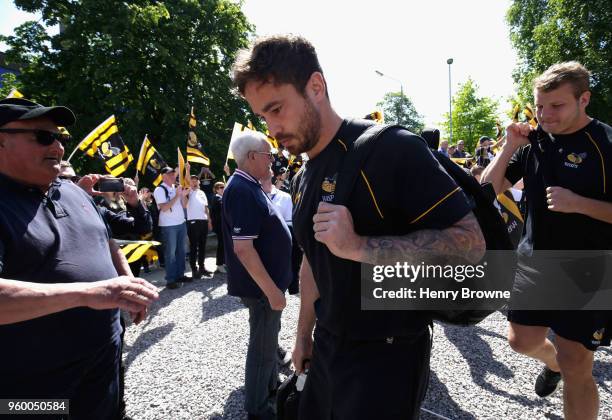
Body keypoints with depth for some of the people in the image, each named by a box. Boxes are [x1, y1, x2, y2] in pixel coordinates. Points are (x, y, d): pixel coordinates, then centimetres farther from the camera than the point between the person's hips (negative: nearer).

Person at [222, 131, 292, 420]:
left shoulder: (249, 187, 9)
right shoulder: (241, 190, -22)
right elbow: (243, 248, -28)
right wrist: (271, 289, -24)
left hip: (268, 280, 10)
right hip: (261, 286, -10)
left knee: (268, 337, 24)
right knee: (262, 345, 6)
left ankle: (272, 387, 44)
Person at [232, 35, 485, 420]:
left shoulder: (390, 148, -19)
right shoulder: (303, 180, 6)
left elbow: (470, 243, -22)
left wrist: (358, 246, -31)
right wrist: (304, 336, 18)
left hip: (387, 353, -7)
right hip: (328, 347, 8)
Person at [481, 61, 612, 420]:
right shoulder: (534, 142, 2)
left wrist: (577, 203, -26)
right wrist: (510, 147, -11)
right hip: (534, 263, 5)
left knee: (577, 367, 1)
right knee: (522, 340, 15)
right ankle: (552, 361, 47)